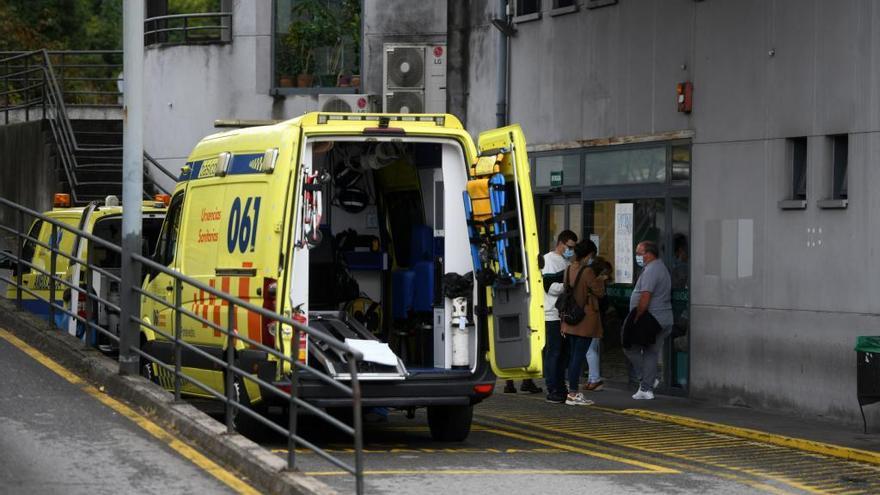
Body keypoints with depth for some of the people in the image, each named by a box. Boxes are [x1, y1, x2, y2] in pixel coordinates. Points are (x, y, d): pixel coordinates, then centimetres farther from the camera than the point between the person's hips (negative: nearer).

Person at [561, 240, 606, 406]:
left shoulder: (569, 270, 6)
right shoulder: (587, 272, -16)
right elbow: (599, 292, -9)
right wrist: (600, 280, 9)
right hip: (585, 321, -8)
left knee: (573, 355, 13)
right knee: (579, 356, -5)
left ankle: (572, 392, 15)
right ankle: (573, 394, -5)